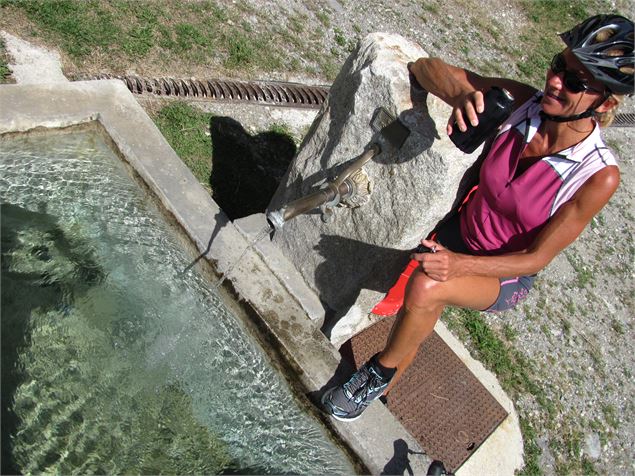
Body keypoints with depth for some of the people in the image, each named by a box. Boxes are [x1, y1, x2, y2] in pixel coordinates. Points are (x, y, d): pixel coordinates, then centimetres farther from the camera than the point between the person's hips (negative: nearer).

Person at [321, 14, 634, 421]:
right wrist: (462, 93, -39)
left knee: (426, 286, -31)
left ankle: (381, 371, -5)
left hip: (506, 277, -5)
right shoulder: (521, 104, -16)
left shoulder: (600, 175, -23)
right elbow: (425, 66, -16)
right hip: (458, 233, 6)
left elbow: (537, 258, -19)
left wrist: (460, 265, -33)